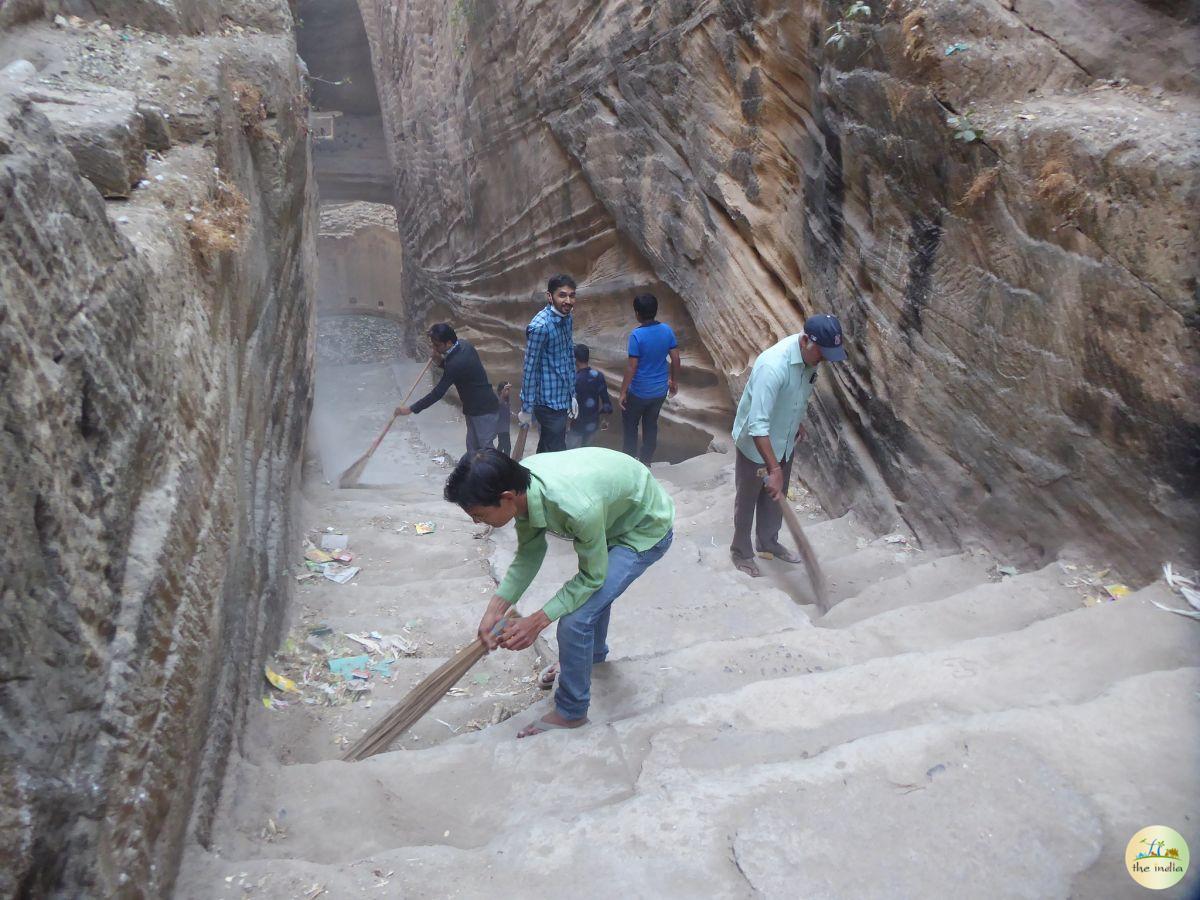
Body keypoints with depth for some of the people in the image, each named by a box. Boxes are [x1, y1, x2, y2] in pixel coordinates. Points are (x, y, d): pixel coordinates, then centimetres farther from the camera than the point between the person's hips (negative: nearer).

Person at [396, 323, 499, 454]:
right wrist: (441, 359, -4)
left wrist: (410, 409, -17)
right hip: (474, 408, 10)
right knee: (473, 447, 15)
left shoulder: (457, 363, -28)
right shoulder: (462, 344, 0)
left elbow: (438, 392, -24)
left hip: (484, 410, -10)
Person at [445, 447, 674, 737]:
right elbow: (529, 552, -6)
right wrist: (495, 609, -14)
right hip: (615, 513, 7)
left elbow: (592, 576, -24)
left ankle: (571, 711, 12)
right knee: (591, 593, 29)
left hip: (646, 529, -7)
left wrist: (537, 621, -24)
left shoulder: (576, 507, -42)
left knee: (575, 621, -11)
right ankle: (594, 654, 58)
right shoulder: (520, 485, -20)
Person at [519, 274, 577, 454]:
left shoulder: (567, 319, 4)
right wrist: (526, 409, -15)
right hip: (549, 401, -8)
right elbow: (530, 369, -18)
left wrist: (572, 394, 17)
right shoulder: (540, 326, -21)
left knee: (546, 449, 19)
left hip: (562, 399, 8)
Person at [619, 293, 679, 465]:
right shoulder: (667, 330, -7)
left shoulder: (637, 335, -23)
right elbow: (675, 359, 0)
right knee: (651, 425, 20)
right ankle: (646, 461, 31)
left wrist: (623, 391, -10)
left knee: (630, 424, 16)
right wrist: (673, 381, 15)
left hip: (639, 391, -5)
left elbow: (632, 367, -21)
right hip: (660, 389, 5)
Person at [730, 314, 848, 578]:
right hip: (754, 443, -7)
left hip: (784, 442, 7)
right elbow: (757, 425, -40)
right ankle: (741, 552, 31)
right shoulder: (773, 366, -37)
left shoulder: (810, 356, -12)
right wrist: (774, 469, -42)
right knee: (747, 500, 12)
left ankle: (768, 543, 43)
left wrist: (798, 423, 21)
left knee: (776, 497, 22)